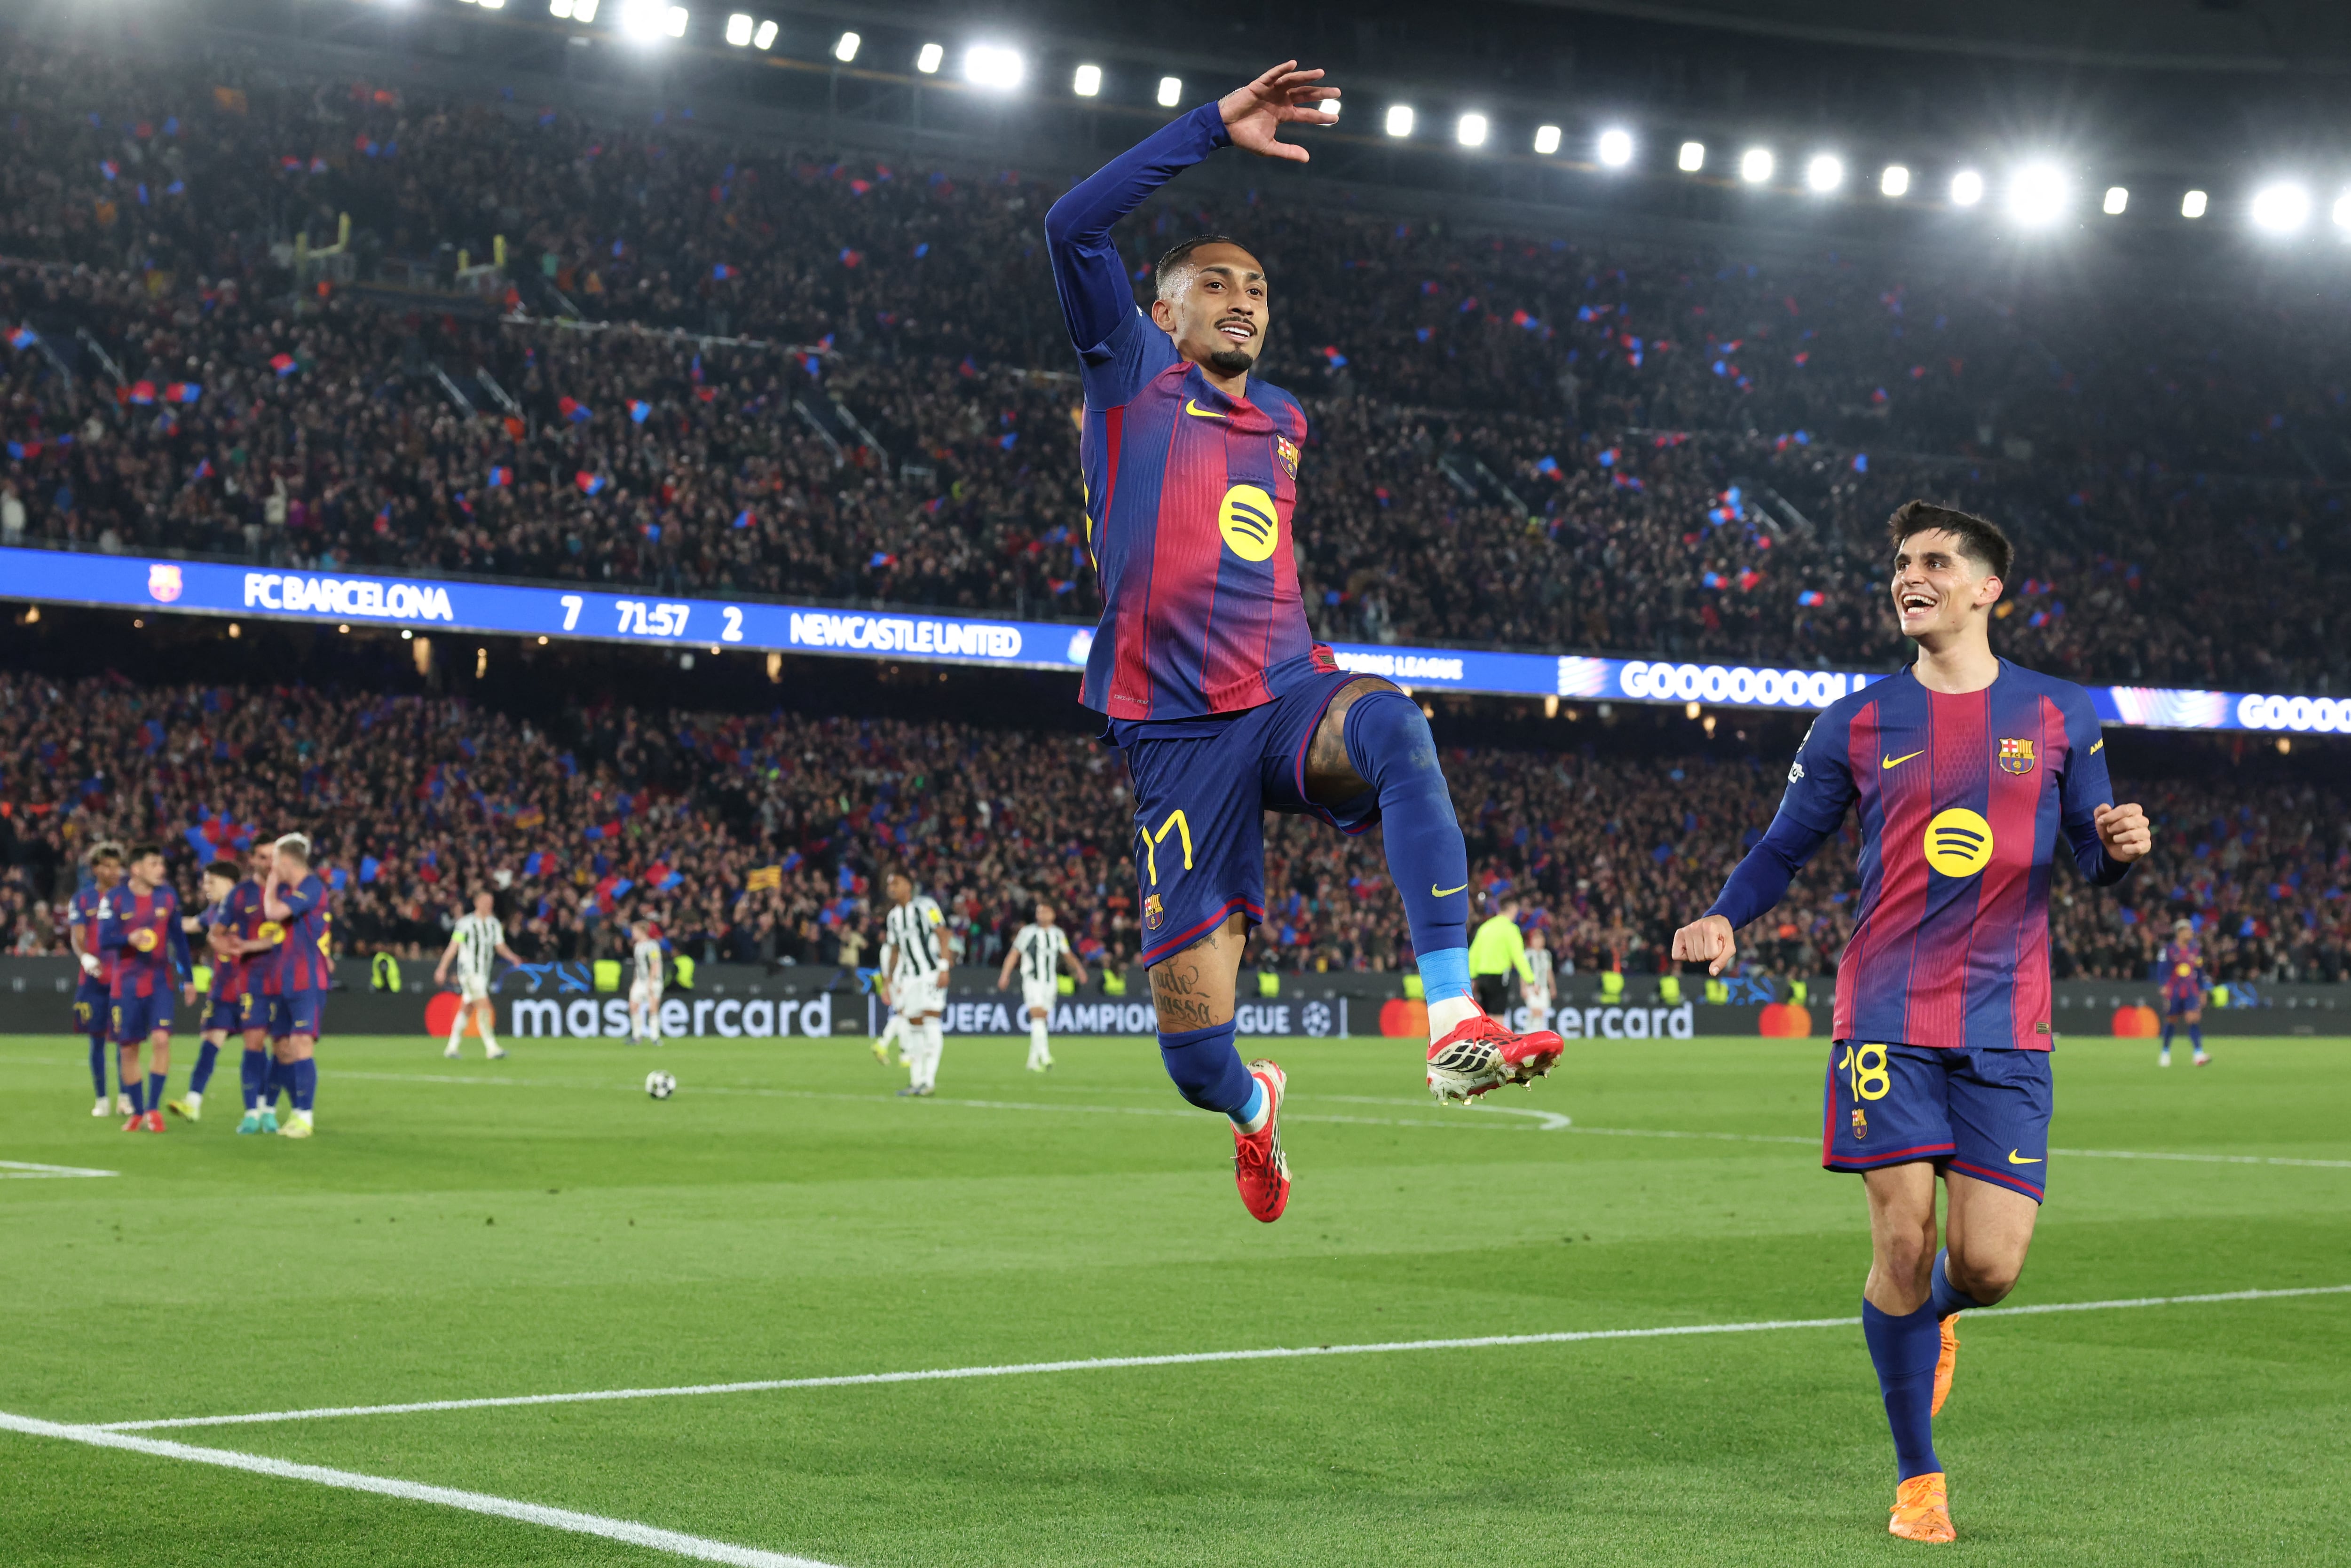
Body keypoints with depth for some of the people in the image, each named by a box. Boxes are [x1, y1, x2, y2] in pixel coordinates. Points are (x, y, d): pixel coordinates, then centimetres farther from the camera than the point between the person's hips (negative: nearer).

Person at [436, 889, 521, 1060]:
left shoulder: (494, 924, 9)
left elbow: (500, 946, 12)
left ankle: (452, 1047, 20)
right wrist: (442, 968, -9)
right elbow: (453, 947, -6)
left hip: (484, 972, 6)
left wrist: (512, 957, -7)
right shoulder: (466, 923, -8)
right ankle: (491, 1048, -20)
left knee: (466, 1009, 12)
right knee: (484, 1006, -17)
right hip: (469, 971, -6)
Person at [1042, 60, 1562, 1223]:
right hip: (1177, 732, -3)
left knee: (1393, 726, -35)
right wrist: (1214, 128, -11)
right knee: (1194, 1055, -5)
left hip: (1288, 700, 3)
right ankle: (1253, 1106, 36)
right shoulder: (1133, 376, 7)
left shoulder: (1279, 422, 22)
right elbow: (1073, 227, -10)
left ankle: (1456, 1029, -43)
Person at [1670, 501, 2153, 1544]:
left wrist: (2119, 846, -12)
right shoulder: (1858, 723, 7)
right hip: (1888, 1018, 0)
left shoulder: (2059, 716, 8)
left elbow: (2093, 857, 12)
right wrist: (1725, 919, -9)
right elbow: (1785, 846, 10)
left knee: (1989, 1265, -6)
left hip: (2005, 1028, 1)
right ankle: (1916, 1478, 9)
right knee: (1902, 1244, -8)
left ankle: (1933, 1316, 34)